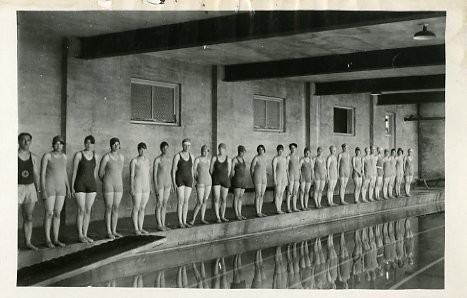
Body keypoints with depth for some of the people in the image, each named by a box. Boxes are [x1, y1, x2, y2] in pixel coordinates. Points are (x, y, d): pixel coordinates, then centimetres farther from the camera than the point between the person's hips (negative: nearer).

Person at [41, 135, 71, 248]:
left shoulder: (63, 156, 8)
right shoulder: (47, 155, -10)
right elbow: (42, 174, -10)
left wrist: (68, 189, 11)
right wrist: (43, 191, -15)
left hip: (60, 188, 6)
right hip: (49, 188, -6)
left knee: (57, 214, 7)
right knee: (49, 214, -3)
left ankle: (55, 239, 14)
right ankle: (47, 240, 8)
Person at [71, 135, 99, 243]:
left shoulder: (95, 156, 7)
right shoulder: (78, 154, -7)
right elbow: (74, 172, -6)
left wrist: (94, 187, 14)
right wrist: (72, 187, -9)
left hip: (91, 185, 5)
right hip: (80, 185, -5)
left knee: (88, 210, 6)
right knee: (81, 210, -5)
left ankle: (85, 235, 13)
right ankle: (80, 235, 5)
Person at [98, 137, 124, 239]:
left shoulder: (121, 157, 8)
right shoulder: (106, 157, -10)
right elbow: (100, 173, -2)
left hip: (118, 185, 6)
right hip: (107, 185, -6)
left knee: (116, 208, 8)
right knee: (109, 209, -3)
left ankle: (114, 231, 16)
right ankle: (108, 232, 5)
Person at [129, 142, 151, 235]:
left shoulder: (147, 160, 12)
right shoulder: (134, 160, -7)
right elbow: (131, 175, -10)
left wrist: (150, 186, 14)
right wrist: (131, 188, -14)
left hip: (145, 187, 6)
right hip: (137, 187, -6)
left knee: (142, 208, 9)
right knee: (136, 208, -3)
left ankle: (140, 228, 15)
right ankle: (136, 229, 3)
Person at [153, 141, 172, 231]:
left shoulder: (169, 159, 9)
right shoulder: (157, 160, -11)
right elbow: (154, 174, -12)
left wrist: (171, 185, 13)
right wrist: (156, 187, -17)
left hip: (167, 184, 6)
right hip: (159, 183, -6)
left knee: (164, 204, 8)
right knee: (159, 205, -4)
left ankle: (163, 224, 14)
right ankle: (159, 225, 2)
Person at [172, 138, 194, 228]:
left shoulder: (191, 156, 8)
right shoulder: (177, 156, -8)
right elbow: (173, 170, -9)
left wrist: (192, 182, 11)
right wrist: (173, 183, -14)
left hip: (188, 180, 5)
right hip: (179, 179, -5)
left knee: (186, 201, 6)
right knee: (181, 201, -8)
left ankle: (184, 222, 11)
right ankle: (180, 222, -1)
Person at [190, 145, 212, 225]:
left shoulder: (208, 160, 11)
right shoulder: (197, 159, -7)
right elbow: (194, 171, -4)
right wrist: (198, 181, 1)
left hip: (208, 182, 6)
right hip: (200, 182, -6)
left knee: (205, 201, 7)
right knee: (200, 202, -9)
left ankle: (202, 219, 13)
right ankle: (193, 219, 2)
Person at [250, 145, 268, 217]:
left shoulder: (264, 158, 12)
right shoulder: (255, 158, -10)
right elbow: (251, 169, -6)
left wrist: (266, 180, 18)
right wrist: (253, 180, -7)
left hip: (263, 178, 7)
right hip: (257, 178, -7)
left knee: (262, 195, 8)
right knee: (257, 195, -6)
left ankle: (260, 212, 13)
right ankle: (257, 212, -1)